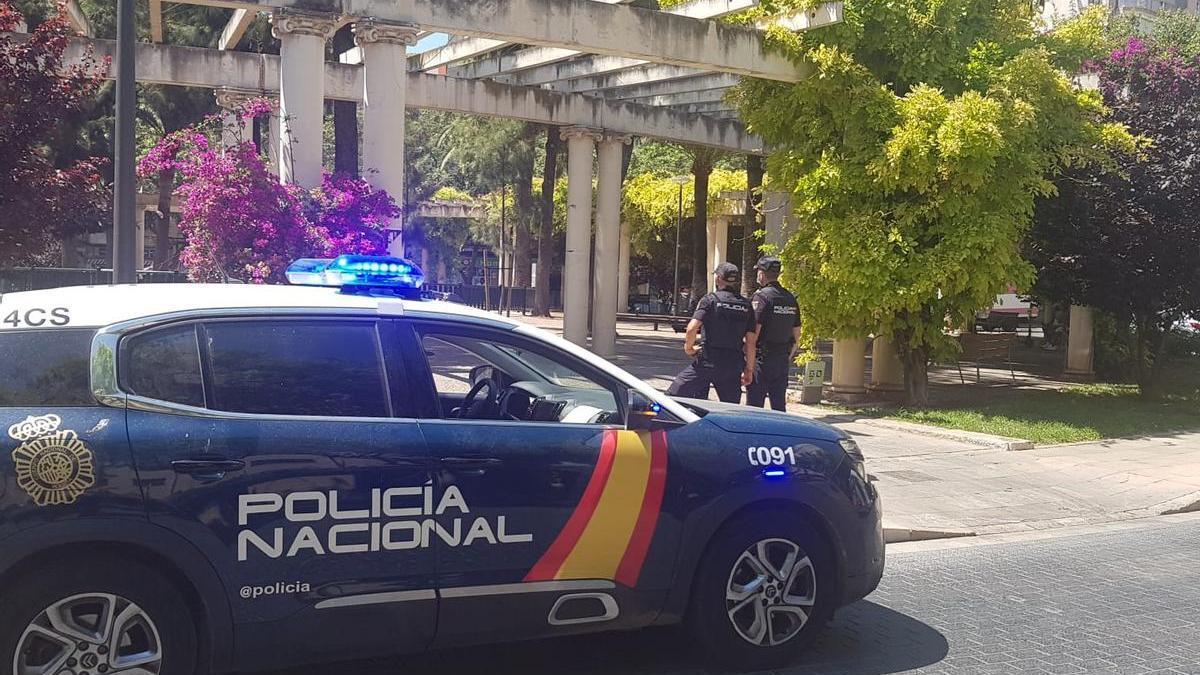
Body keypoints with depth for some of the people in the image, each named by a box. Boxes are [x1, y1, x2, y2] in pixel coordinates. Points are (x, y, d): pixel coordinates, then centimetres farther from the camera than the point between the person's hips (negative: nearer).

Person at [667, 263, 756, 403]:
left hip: (708, 360, -4)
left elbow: (692, 327, -17)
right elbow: (750, 341, 6)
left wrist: (688, 347, 1)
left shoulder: (710, 299, -4)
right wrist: (749, 369, 12)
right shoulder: (746, 306, 8)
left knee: (675, 393, 6)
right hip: (734, 364, 4)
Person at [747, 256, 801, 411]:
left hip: (762, 359, -7)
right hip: (783, 360, 7)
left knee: (754, 405, -3)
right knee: (779, 406, 12)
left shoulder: (761, 296, -11)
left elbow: (754, 331, -17)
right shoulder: (791, 298, 11)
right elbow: (797, 334, 15)